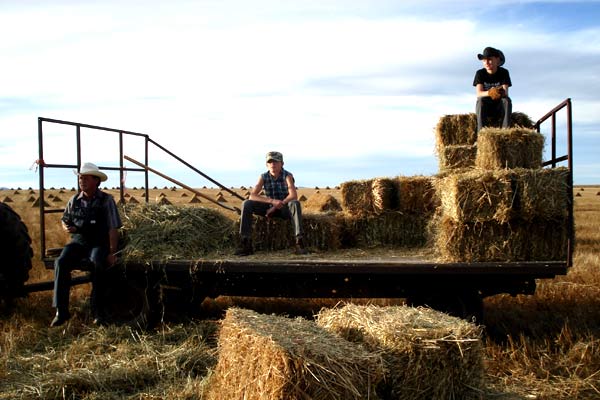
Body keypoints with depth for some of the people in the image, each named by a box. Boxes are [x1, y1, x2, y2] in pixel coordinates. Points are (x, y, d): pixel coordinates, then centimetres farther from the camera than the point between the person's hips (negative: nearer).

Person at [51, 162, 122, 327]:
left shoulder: (106, 200, -4)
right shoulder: (74, 200, 9)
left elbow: (113, 229, -7)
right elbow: (64, 220, 24)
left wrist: (112, 253, -14)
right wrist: (67, 227, -1)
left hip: (99, 243, -4)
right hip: (78, 241, 4)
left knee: (98, 264, -35)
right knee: (61, 262, -25)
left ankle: (97, 310, -25)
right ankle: (61, 311, -21)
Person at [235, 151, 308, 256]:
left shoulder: (287, 176, -16)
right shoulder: (263, 177, -8)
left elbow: (293, 196, -29)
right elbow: (252, 196, -17)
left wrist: (276, 207, -28)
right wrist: (272, 201, -30)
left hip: (285, 209, -3)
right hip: (269, 208, 3)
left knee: (295, 204, -37)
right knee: (246, 204, -18)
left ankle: (299, 242, -38)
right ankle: (246, 243, -19)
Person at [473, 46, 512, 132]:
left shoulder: (504, 72, -4)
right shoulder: (480, 73, -5)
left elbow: (506, 92, -18)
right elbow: (479, 93, -19)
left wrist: (501, 92, -43)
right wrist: (489, 93, -41)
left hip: (499, 107, 0)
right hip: (484, 108, 0)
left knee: (507, 100, -30)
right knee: (481, 100, -32)